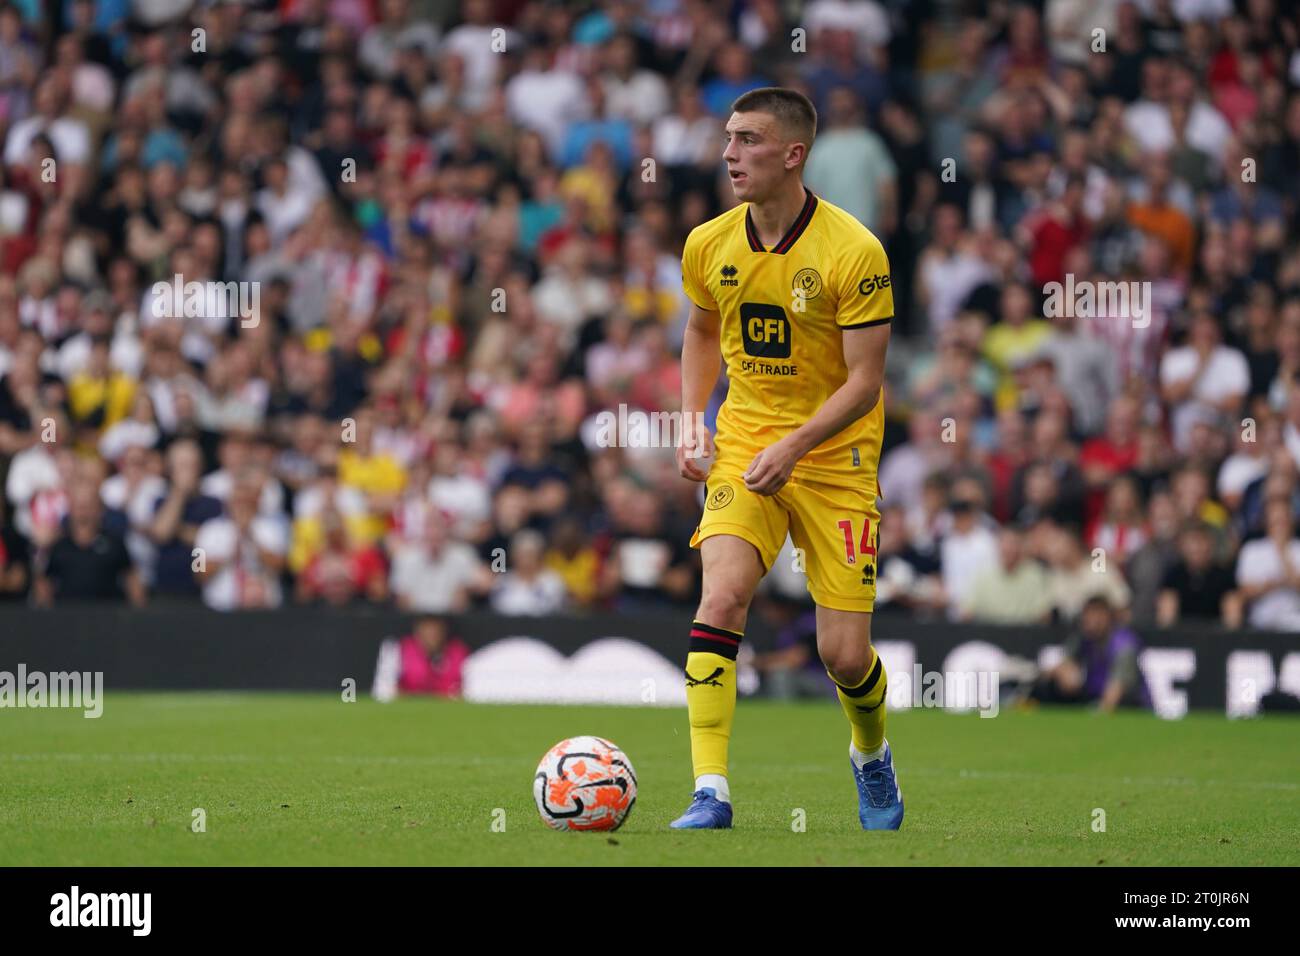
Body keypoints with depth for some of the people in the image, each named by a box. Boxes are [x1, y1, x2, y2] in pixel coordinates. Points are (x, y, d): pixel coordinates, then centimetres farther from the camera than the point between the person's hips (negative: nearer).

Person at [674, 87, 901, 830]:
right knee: (722, 596, -22)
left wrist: (793, 446, -26)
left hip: (835, 457, -3)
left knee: (845, 655, -3)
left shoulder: (854, 252, -15)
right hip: (744, 448, 3)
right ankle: (711, 794, -22)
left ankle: (872, 756, 32)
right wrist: (695, 418, 5)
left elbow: (865, 379, -14)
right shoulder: (709, 245, -1)